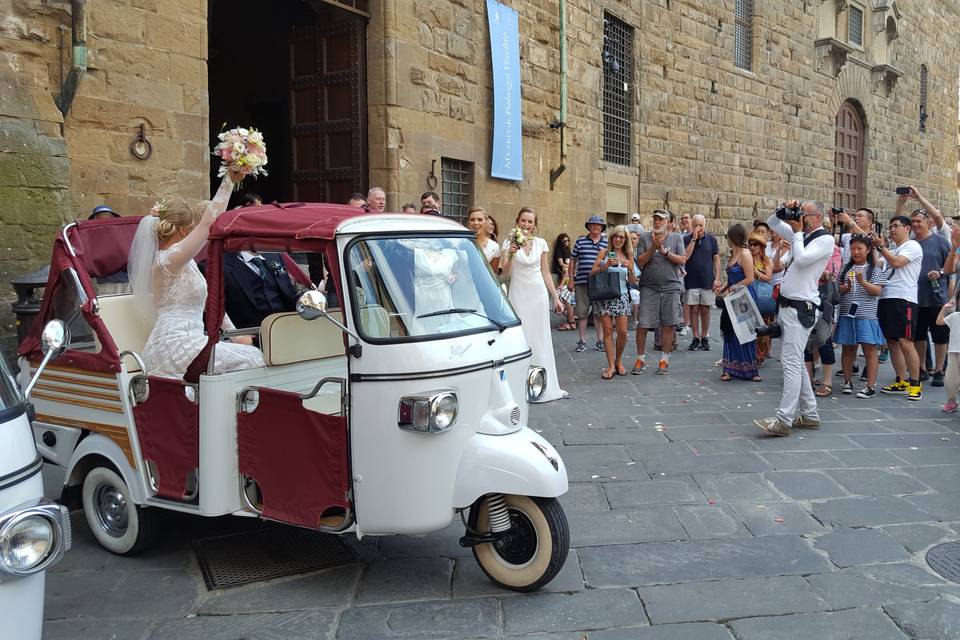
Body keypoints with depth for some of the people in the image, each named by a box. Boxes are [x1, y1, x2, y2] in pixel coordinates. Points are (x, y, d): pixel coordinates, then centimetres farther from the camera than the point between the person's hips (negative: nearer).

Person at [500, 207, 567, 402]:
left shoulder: (541, 243, 6)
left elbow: (545, 272, 11)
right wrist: (510, 256, -24)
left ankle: (543, 386, 16)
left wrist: (556, 297, 9)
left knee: (540, 338, 7)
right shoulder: (509, 243, -1)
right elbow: (505, 272, -7)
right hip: (518, 294, -2)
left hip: (539, 293, 3)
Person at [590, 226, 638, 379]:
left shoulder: (628, 256, 9)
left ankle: (618, 361, 19)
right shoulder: (604, 253, 3)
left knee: (622, 332, -3)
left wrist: (630, 269, -9)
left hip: (621, 296, 2)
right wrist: (606, 265, -14)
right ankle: (611, 365, 2)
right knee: (608, 330, -2)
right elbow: (592, 273, 0)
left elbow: (633, 281, 10)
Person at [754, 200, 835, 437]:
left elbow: (801, 259, -21)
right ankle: (809, 415, 20)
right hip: (787, 305, 9)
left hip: (801, 308, -9)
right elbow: (771, 223, 24)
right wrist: (784, 210, 6)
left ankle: (784, 420, -16)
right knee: (795, 363, 12)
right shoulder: (800, 234, 16)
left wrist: (797, 232, -9)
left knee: (791, 363, -13)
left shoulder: (825, 239, -7)